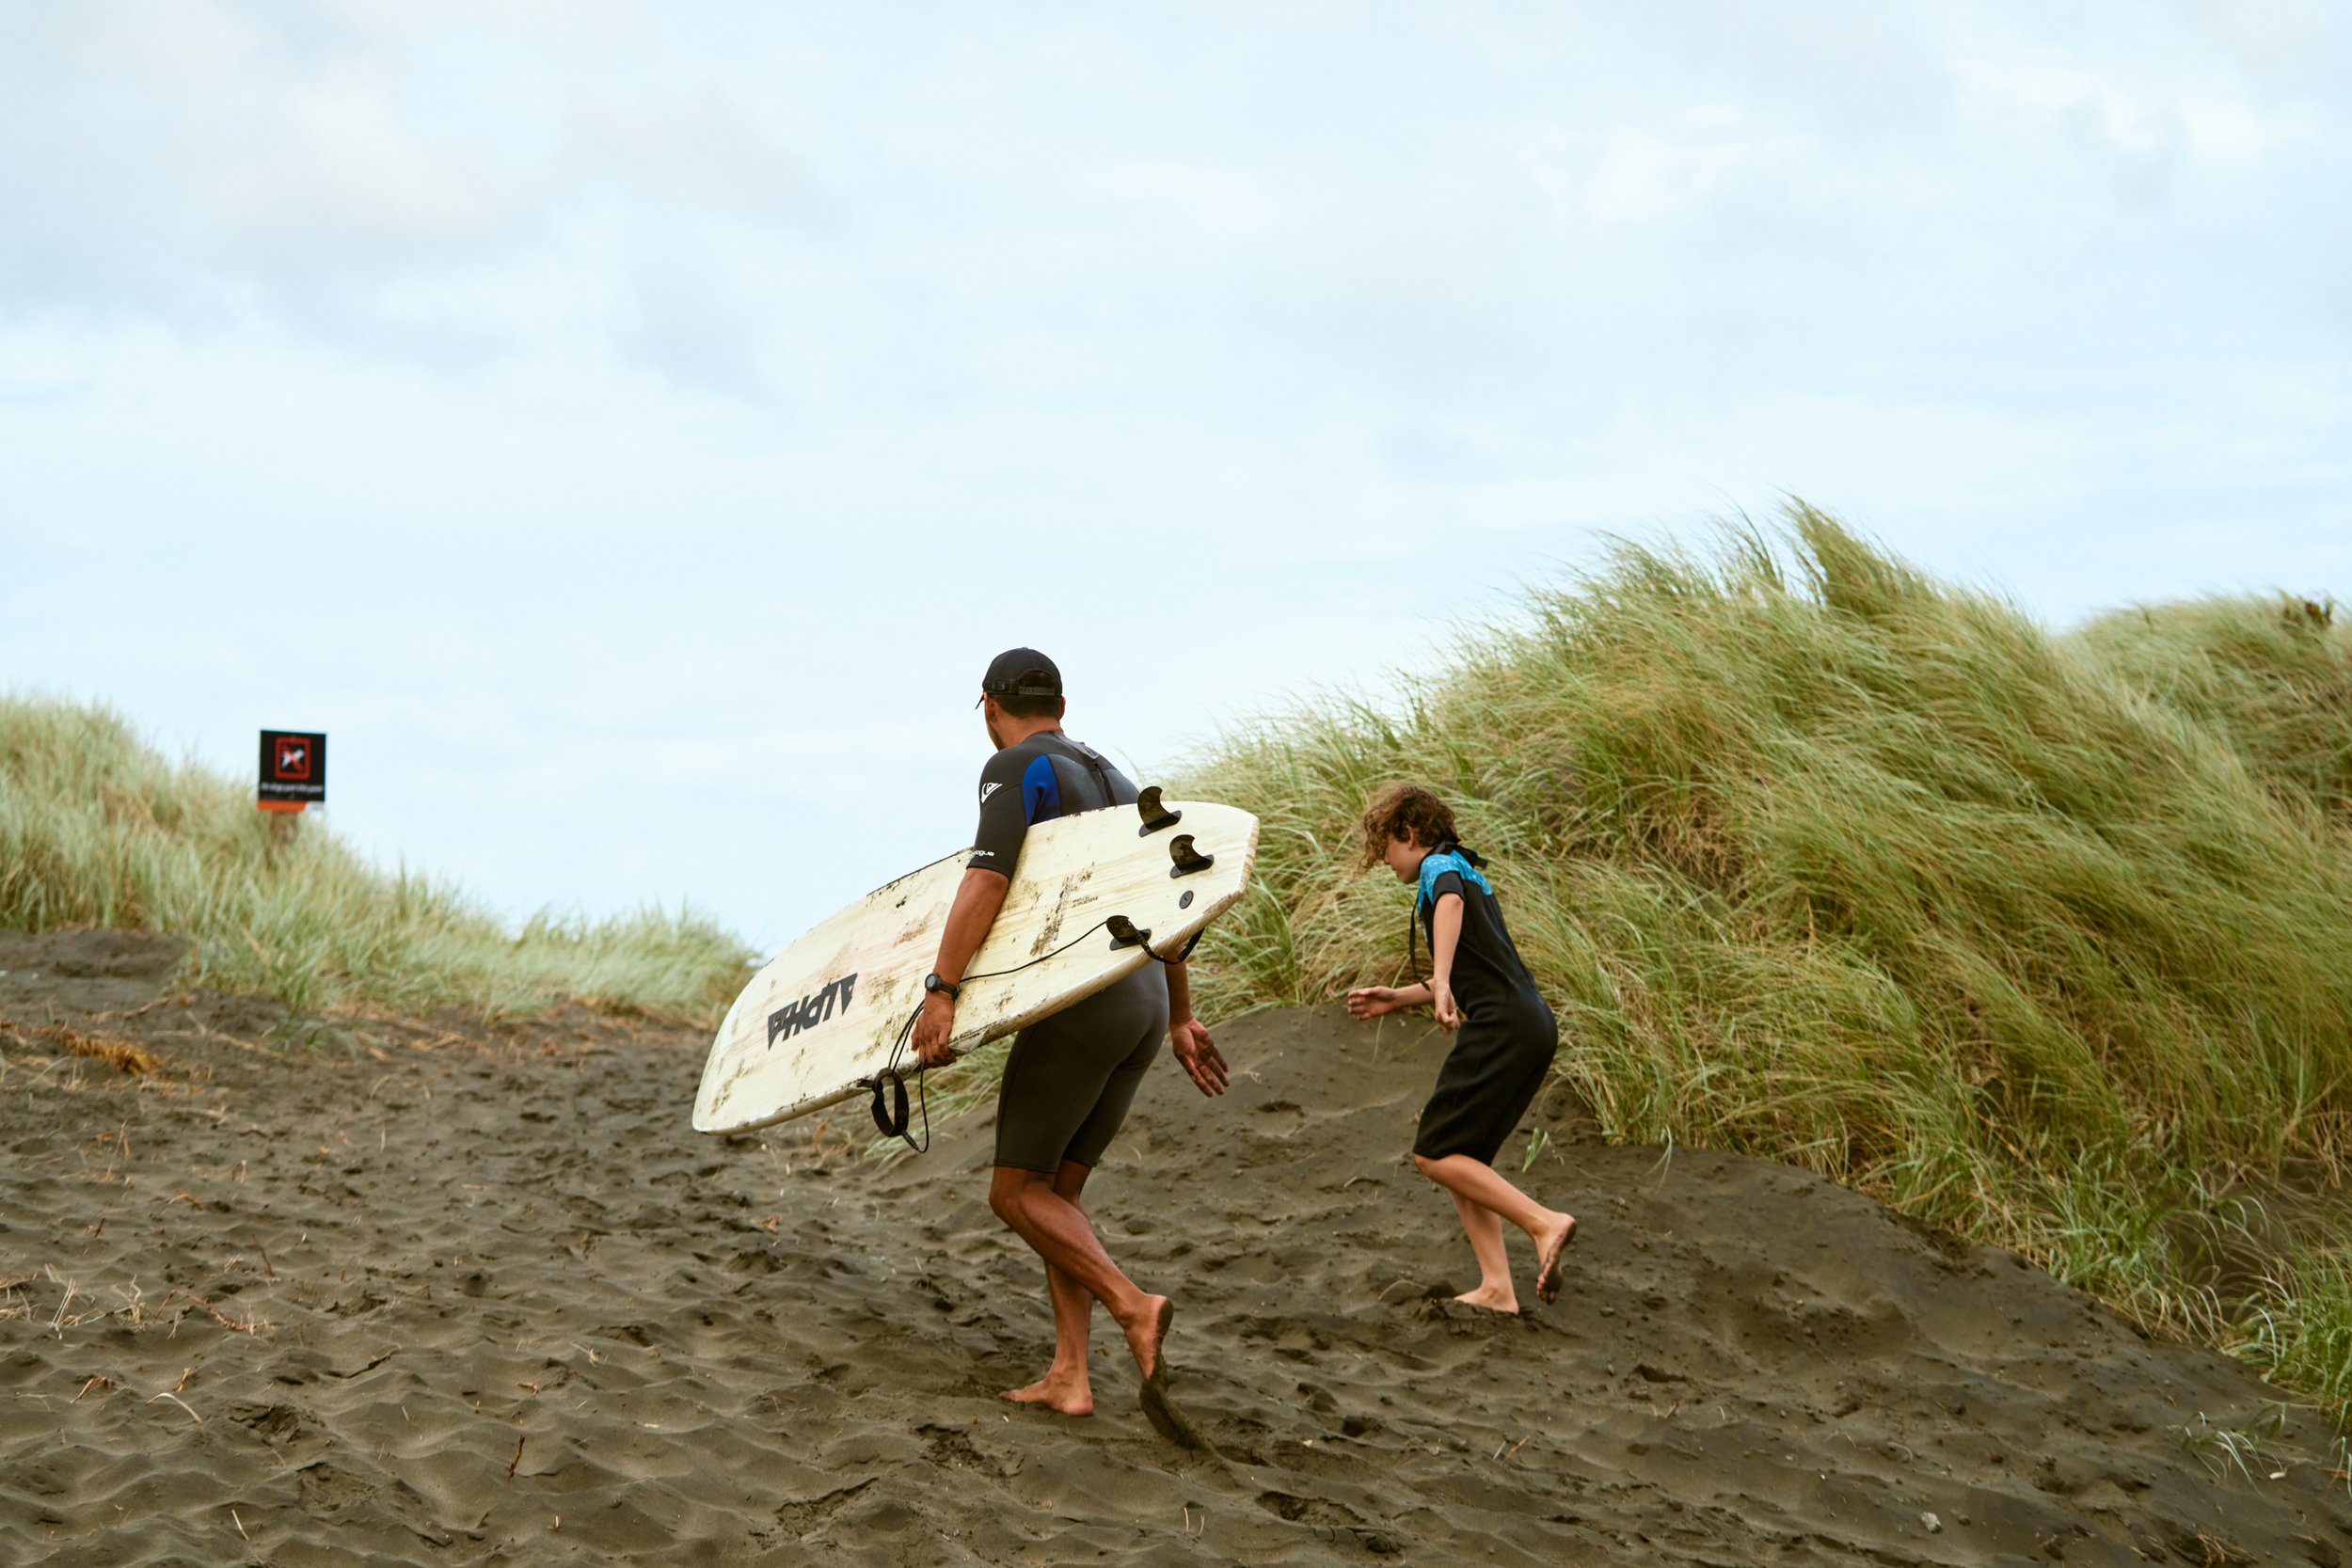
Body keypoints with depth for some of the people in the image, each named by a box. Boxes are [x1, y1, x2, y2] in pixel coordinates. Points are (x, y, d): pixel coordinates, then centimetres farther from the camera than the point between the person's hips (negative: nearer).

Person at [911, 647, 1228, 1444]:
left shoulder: (1015, 768, -3)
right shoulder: (1110, 776, 21)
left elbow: (986, 880, -18)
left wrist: (940, 990, -22)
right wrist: (1180, 1019, 24)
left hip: (1079, 1002, -8)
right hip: (1144, 1000, 8)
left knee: (1016, 1191, 0)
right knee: (1057, 1191, 12)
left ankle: (1133, 1307, -19)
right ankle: (1069, 1376, 3)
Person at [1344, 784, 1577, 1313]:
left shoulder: (1439, 866, -1)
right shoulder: (1468, 871, 29)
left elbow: (1451, 901, -28)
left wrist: (1441, 983, -40)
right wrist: (1396, 999, 38)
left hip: (1502, 1027, -10)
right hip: (1533, 1026, 10)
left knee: (1435, 1154, -7)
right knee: (1462, 1159, 12)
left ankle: (1544, 1223, -17)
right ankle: (1496, 1288, 3)